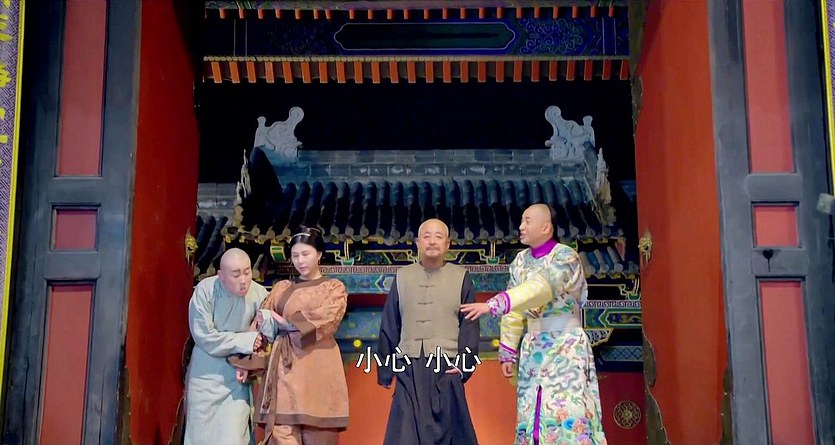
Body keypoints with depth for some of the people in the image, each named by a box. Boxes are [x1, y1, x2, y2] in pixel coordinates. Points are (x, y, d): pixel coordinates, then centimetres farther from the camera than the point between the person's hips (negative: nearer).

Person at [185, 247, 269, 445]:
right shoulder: (205, 290, -17)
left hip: (237, 373, 1)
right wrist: (244, 341, -19)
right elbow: (204, 336, -17)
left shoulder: (260, 295, -13)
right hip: (205, 372, 0)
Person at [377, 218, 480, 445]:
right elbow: (389, 326, 10)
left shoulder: (461, 277, 4)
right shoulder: (402, 277, 9)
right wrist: (384, 369, 7)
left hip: (447, 367, -1)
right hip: (409, 369, 1)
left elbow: (469, 325, 0)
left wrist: (464, 363, -11)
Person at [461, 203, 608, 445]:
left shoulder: (565, 256, -11)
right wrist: (508, 352, 7)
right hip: (533, 348, 6)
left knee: (568, 416, -11)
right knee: (532, 416, 5)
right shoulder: (521, 261, 9)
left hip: (566, 346, -6)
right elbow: (514, 312, 12)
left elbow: (540, 289, -28)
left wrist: (493, 305, -36)